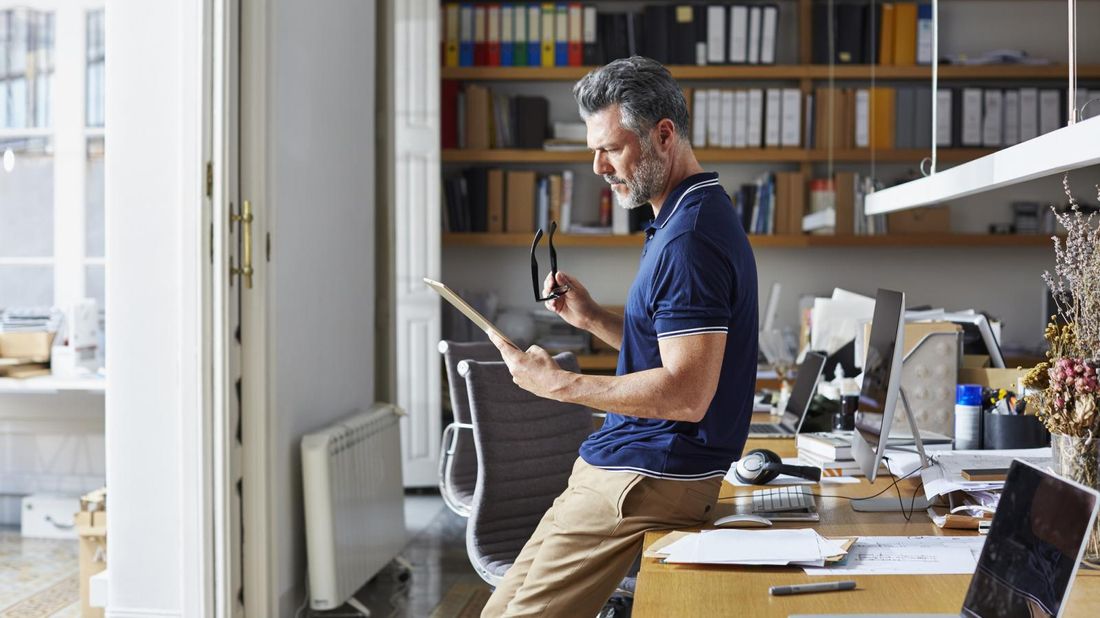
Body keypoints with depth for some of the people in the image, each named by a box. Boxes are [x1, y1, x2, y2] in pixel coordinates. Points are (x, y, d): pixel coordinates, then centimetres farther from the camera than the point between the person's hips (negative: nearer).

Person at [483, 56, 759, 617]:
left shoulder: (690, 238, -20)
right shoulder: (690, 217, 15)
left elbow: (687, 393, -26)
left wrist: (560, 384, -20)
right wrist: (592, 318, 9)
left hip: (645, 482, -11)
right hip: (641, 467, 11)